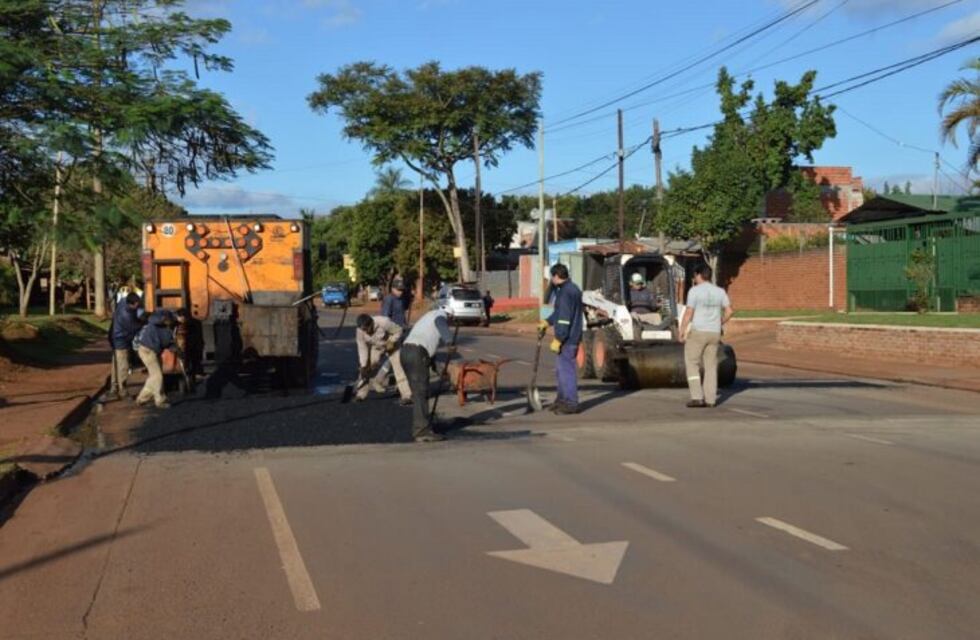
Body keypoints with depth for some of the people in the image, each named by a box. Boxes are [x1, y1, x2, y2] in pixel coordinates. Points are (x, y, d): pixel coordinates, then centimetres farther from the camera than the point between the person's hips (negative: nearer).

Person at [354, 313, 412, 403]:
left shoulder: (384, 322, -37)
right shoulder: (359, 331, -24)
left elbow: (399, 330, -21)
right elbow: (362, 349, -17)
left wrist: (391, 342, -31)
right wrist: (363, 366, -20)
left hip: (392, 344, -4)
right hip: (376, 347, 4)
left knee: (398, 367, -15)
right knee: (367, 368, -6)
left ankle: (407, 396, -15)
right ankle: (361, 393, 8)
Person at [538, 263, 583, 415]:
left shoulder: (566, 292, -19)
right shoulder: (572, 289, 14)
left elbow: (564, 319, -23)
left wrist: (557, 340, -20)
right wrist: (547, 323, 28)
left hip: (567, 339, -11)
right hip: (570, 337, 11)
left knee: (566, 369, -5)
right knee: (560, 369, 19)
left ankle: (571, 404, 0)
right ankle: (562, 399, 28)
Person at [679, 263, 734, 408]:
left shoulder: (694, 291, -10)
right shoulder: (720, 291, 6)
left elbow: (688, 313, -13)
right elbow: (729, 312, 6)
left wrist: (682, 332, -7)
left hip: (697, 332, -5)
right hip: (714, 334, 5)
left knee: (692, 364, 4)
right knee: (711, 366, 11)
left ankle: (697, 397, -4)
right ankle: (710, 399, 9)